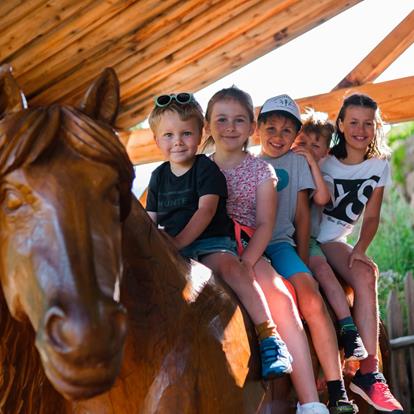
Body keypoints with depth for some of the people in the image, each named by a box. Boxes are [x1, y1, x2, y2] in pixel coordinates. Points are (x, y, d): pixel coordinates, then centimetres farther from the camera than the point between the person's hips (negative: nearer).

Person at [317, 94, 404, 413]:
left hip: (334, 242, 3)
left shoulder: (380, 166, 5)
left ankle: (368, 374, -23)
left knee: (366, 276, -25)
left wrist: (361, 248, -10)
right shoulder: (324, 160, -5)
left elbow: (371, 216, 6)